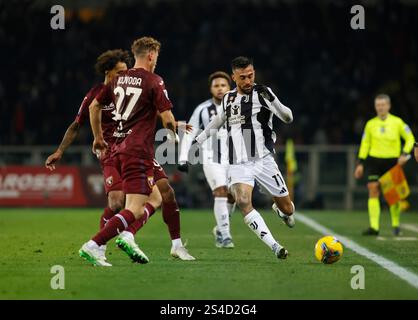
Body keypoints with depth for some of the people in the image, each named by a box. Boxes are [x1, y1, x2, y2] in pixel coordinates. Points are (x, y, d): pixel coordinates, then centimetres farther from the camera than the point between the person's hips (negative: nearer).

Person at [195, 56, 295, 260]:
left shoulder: (262, 94, -3)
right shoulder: (228, 99, 11)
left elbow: (288, 118, -13)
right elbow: (218, 121, 31)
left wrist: (272, 99, -30)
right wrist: (197, 141, 33)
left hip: (263, 161, -2)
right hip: (238, 165, 2)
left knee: (287, 209, 2)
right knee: (243, 201, -27)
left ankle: (281, 211, 42)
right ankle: (274, 246, -32)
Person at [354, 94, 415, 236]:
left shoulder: (397, 122, -1)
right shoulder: (370, 124, 5)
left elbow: (410, 139, 4)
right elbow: (365, 144, 12)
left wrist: (404, 154, -10)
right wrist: (360, 163, 6)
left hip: (392, 161, -1)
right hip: (375, 160, 1)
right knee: (373, 191, -10)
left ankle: (396, 225, 21)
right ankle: (374, 227, -11)